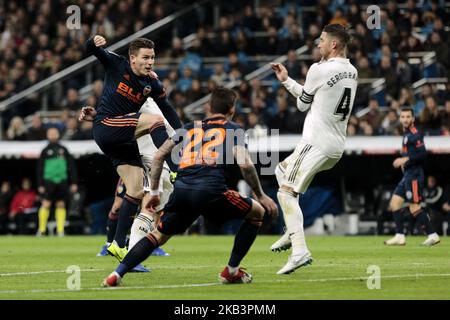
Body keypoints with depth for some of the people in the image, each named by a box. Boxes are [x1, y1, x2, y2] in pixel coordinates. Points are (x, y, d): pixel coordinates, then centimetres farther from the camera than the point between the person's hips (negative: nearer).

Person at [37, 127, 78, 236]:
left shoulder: (63, 150, 12)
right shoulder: (45, 151, 7)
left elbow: (71, 166, 12)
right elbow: (40, 168, 6)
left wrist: (73, 182, 5)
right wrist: (40, 184, -2)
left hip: (62, 181, 2)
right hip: (49, 181, -2)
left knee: (61, 205, 3)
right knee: (46, 204, -9)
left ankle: (60, 230, 5)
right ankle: (41, 229, -4)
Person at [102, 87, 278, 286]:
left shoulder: (190, 128, 27)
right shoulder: (232, 130, 14)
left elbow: (158, 156, 24)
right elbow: (245, 165, 0)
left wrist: (154, 192, 30)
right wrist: (261, 196, 12)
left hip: (181, 191, 4)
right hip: (211, 191, -4)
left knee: (158, 235, 21)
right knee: (257, 212, 19)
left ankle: (116, 275, 3)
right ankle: (232, 272, 18)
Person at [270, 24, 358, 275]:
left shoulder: (320, 70, -14)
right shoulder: (352, 72, 12)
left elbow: (303, 104, 0)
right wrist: (286, 80, 21)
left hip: (316, 144, -9)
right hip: (337, 147, 9)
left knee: (287, 192, -9)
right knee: (282, 170, 26)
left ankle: (300, 251, -24)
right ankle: (291, 233, 19)